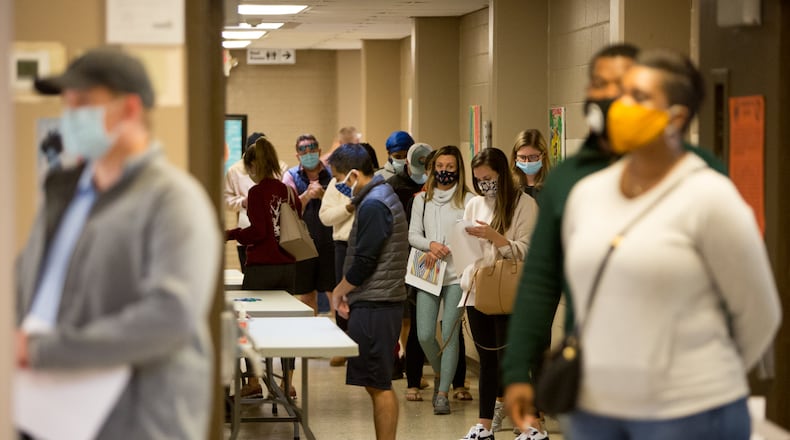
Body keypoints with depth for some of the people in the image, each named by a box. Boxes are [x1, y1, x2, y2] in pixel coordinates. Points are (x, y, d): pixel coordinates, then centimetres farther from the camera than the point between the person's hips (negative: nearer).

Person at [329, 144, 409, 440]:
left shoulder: (373, 206, -16)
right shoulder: (382, 196, 16)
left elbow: (364, 261, -19)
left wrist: (340, 290, -3)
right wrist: (347, 291, 11)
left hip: (373, 306, -10)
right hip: (381, 302, 10)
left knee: (378, 385, -6)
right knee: (376, 384, 13)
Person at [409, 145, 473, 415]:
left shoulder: (467, 200, 1)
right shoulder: (422, 200, 12)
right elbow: (413, 235, 8)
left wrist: (443, 251, -14)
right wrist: (431, 245, -11)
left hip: (456, 274, -3)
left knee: (449, 333, -5)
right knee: (425, 335, -3)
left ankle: (443, 393, 2)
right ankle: (440, 375, 26)